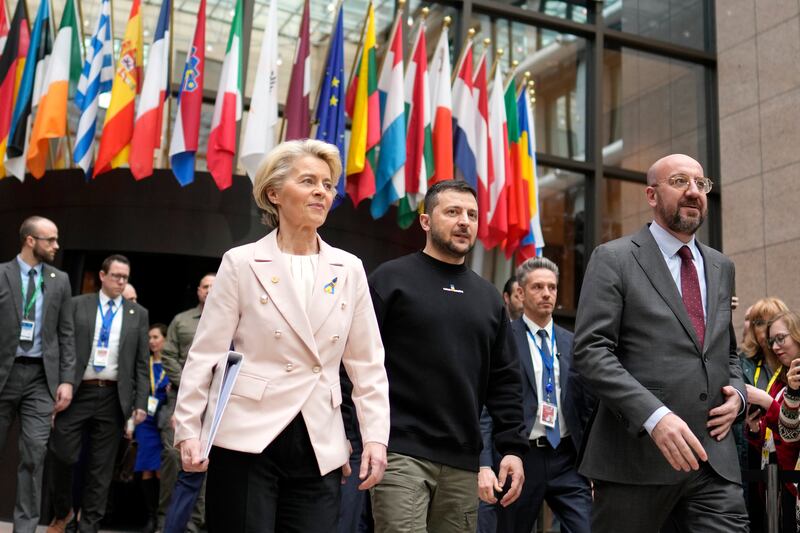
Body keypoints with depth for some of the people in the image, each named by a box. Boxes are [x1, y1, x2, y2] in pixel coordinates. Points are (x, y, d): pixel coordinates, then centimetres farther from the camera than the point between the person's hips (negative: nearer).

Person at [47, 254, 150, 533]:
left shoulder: (138, 314, 8)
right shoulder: (77, 305, 5)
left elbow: (142, 362, 7)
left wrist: (141, 402, 0)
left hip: (113, 397, 1)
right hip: (77, 392, -1)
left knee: (101, 467, 4)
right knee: (63, 456, 1)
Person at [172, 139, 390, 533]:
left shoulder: (349, 269, 9)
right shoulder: (241, 263, 1)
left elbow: (367, 363, 9)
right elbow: (205, 354, 0)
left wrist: (375, 436, 1)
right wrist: (188, 430, -7)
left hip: (320, 447, 3)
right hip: (247, 441, -3)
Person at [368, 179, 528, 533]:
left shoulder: (488, 297, 16)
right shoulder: (391, 279, 1)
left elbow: (504, 380, 15)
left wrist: (513, 446, 6)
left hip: (462, 462, 5)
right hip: (401, 451, -5)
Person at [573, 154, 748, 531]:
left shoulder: (721, 267, 18)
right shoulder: (614, 259, -1)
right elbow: (591, 352, -10)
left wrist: (737, 392, 5)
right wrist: (655, 415, -21)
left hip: (715, 458, 5)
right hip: (637, 456, -5)